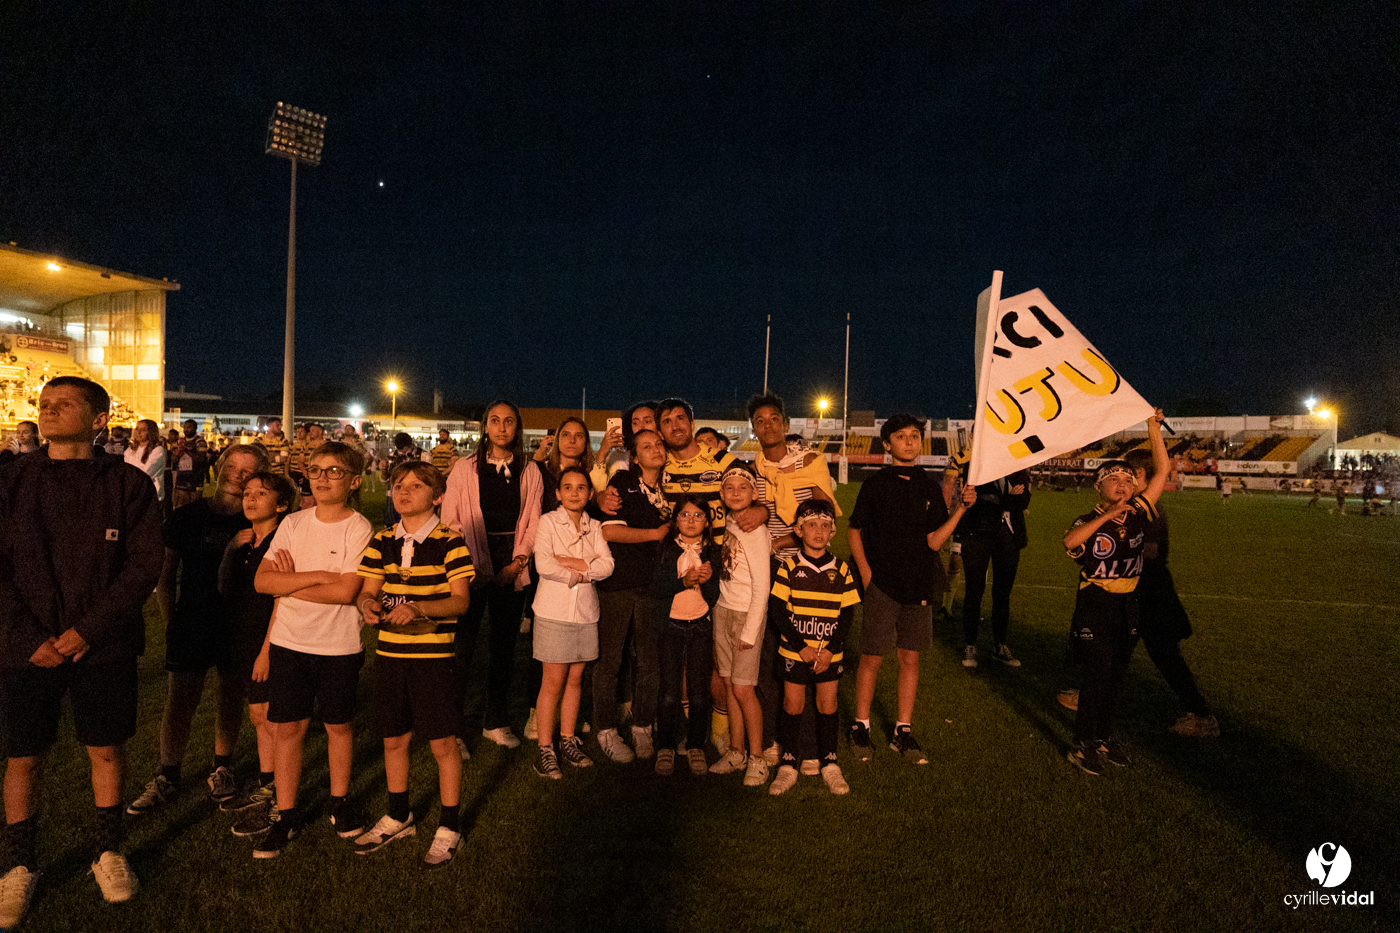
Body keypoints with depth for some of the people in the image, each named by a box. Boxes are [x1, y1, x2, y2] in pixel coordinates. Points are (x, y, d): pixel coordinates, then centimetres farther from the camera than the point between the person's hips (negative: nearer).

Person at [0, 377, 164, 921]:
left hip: (103, 647, -1)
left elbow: (145, 566, -7)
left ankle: (107, 853, 29)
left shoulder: (128, 484, -4)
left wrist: (85, 631, -13)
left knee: (106, 751, 10)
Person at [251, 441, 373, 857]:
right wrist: (318, 576, -17)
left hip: (339, 646, -3)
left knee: (338, 725, 12)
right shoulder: (292, 523, 3)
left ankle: (340, 799, 32)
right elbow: (262, 580, -5)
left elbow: (345, 592, -19)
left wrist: (289, 585, -10)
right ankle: (286, 815, 21)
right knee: (288, 727, 7)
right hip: (289, 641, 3)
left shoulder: (358, 528, -10)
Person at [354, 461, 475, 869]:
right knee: (393, 739, 17)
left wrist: (417, 608, -27)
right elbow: (368, 589, 7)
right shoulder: (382, 541, 7)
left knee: (442, 743, 3)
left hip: (433, 655, -5)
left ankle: (449, 827, 21)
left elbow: (460, 600, -12)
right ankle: (398, 817, 38)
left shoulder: (449, 542, -8)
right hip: (389, 652, 5)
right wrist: (367, 603, -17)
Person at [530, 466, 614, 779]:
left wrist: (573, 563, -15)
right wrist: (582, 573, -11)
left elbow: (607, 566, -3)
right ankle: (546, 749, 9)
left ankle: (568, 741, 24)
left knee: (575, 679, 11)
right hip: (554, 610, -4)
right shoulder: (548, 521, -3)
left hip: (585, 611, 4)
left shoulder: (594, 527, 9)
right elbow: (543, 564, -16)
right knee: (553, 682, -2)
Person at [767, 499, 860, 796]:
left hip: (830, 652, 1)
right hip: (794, 651, -1)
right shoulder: (788, 567, -5)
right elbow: (776, 610, -7)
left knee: (827, 705, 8)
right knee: (793, 705, 5)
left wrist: (830, 649, -10)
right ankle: (787, 766, 18)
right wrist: (801, 646, -13)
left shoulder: (841, 569, 0)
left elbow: (848, 613, 0)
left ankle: (829, 765, 22)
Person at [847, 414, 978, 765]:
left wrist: (962, 508, -5)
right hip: (881, 583, -3)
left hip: (919, 584, 3)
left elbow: (934, 540, 4)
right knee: (872, 657, 1)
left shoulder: (931, 489, 8)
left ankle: (903, 731, 21)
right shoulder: (874, 486, 0)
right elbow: (854, 532, 3)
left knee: (910, 658, 9)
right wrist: (866, 573, -7)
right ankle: (860, 727, 18)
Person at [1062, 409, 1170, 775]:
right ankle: (1082, 745, 5)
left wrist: (1154, 430, -4)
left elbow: (1162, 472, 1)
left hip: (1127, 606, 5)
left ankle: (1103, 735, 29)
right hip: (1094, 606, -5)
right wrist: (1106, 517, -41)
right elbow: (1070, 541, -34)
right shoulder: (1088, 521, -11)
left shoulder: (1139, 513, 2)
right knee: (1097, 674, -6)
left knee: (1115, 675, 13)